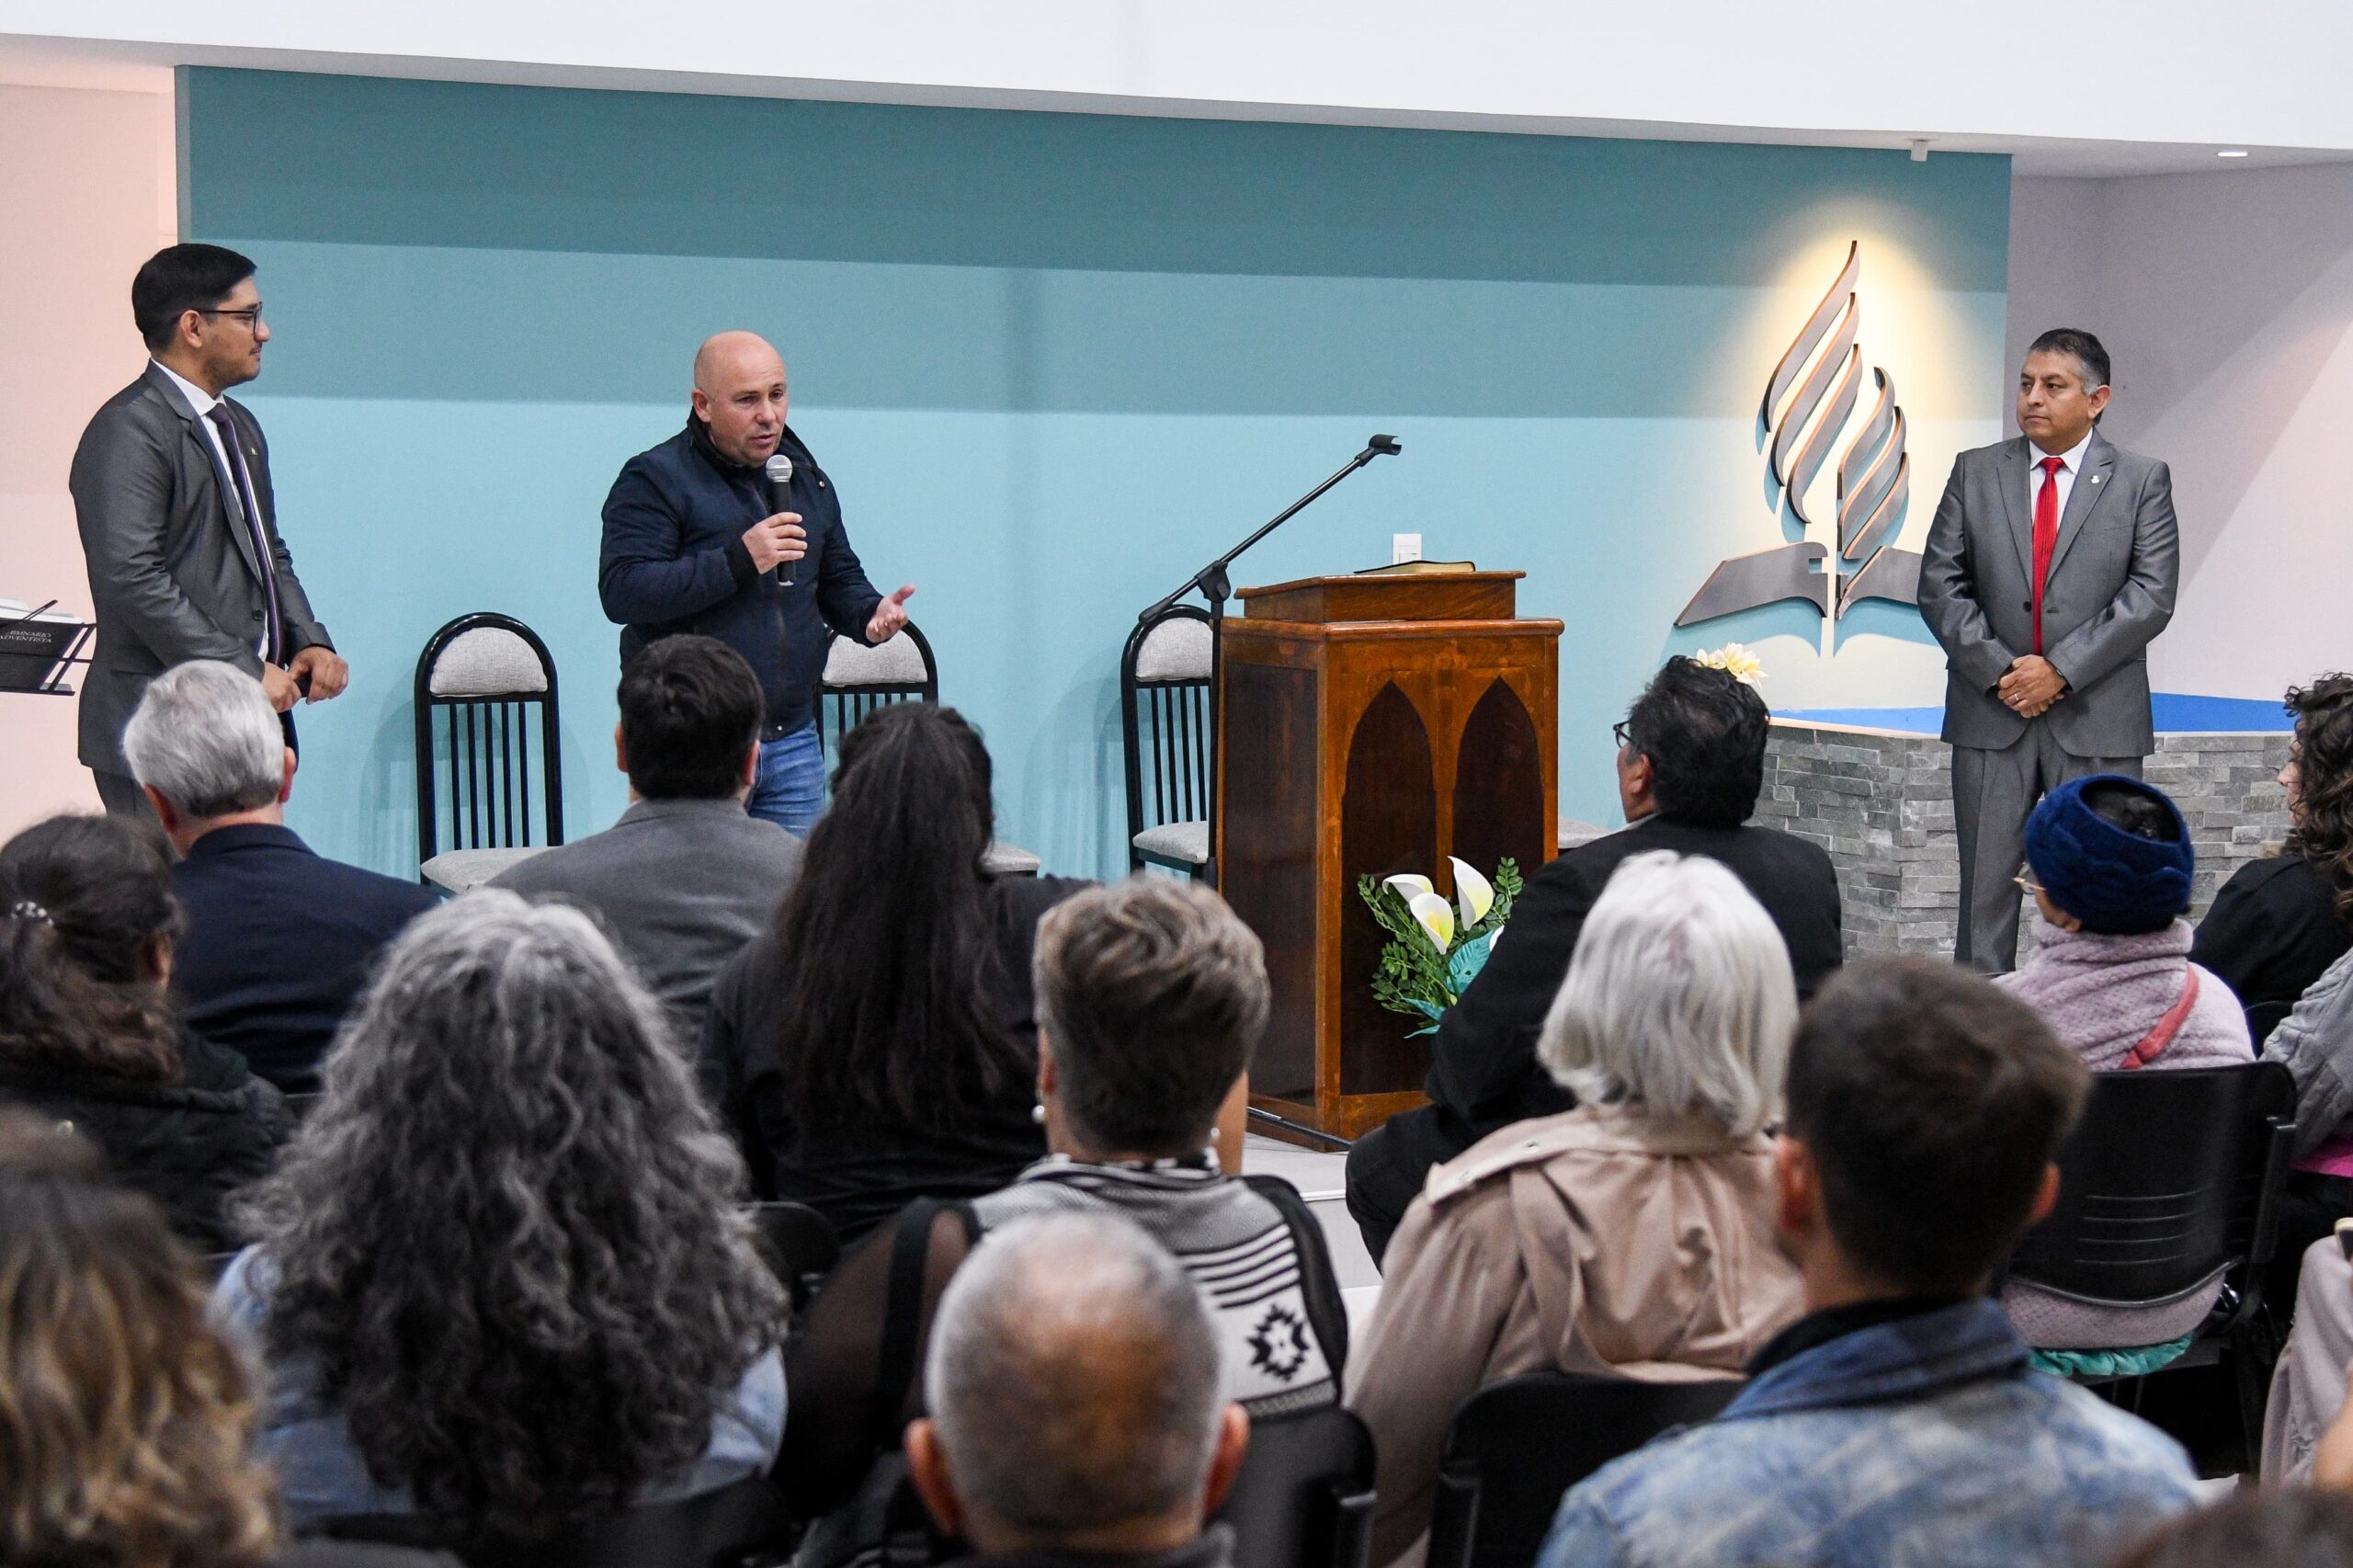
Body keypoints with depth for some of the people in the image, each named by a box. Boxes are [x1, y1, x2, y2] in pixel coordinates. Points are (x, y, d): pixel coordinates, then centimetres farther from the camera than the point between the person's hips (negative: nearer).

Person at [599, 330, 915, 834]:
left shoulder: (806, 479, 15)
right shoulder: (654, 480, -5)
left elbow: (839, 580, 25)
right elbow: (621, 591, -17)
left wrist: (872, 613, 2)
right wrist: (737, 561, -22)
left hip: (794, 745, 6)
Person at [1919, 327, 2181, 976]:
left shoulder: (2143, 480, 3)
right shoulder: (1976, 472, 8)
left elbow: (2152, 595, -6)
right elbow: (1939, 586, 3)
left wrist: (2061, 670, -14)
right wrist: (1999, 670, -9)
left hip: (2097, 721, -2)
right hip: (1991, 714, 2)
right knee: (1985, 889, 3)